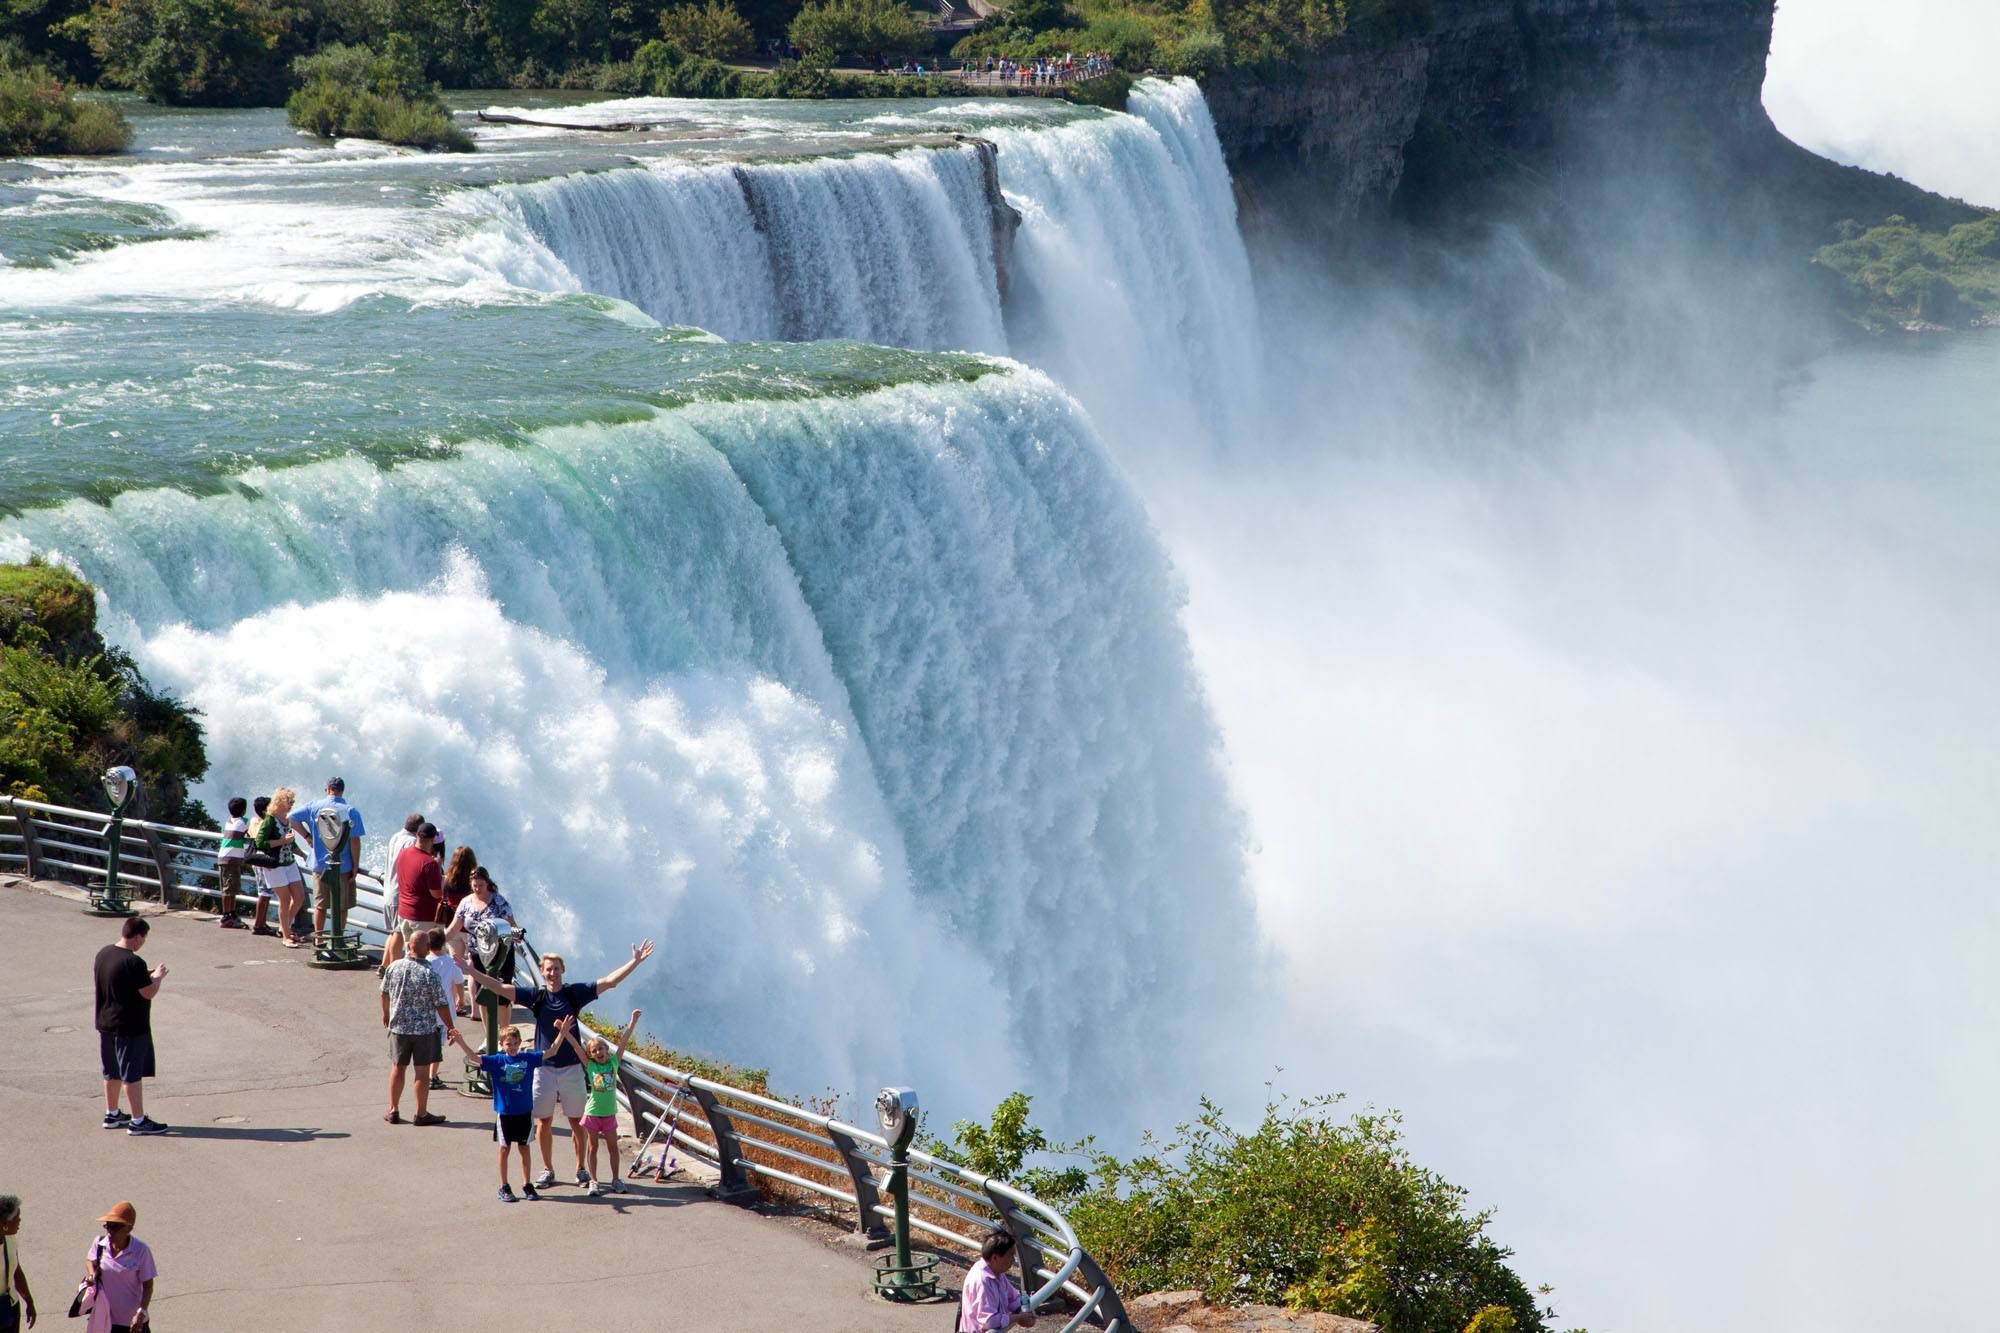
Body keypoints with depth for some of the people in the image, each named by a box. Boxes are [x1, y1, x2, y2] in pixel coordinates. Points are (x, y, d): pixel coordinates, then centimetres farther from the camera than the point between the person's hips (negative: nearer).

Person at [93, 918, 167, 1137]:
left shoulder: (103, 954, 2)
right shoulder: (134, 963, -24)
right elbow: (149, 993, -21)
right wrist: (158, 977, 0)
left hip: (106, 1024, 8)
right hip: (130, 1028, -8)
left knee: (112, 1072, 19)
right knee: (132, 1074, -2)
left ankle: (112, 1114, 29)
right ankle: (138, 1121, 3)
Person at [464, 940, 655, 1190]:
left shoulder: (575, 993, 0)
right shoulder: (536, 996, 0)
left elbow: (609, 981, -2)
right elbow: (501, 989, -6)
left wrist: (636, 961, -9)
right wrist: (472, 972, -14)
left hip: (571, 1067, 0)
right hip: (544, 1068, 0)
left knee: (577, 1120, 5)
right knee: (543, 1121, 4)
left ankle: (581, 1169, 16)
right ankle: (547, 1170, 17)